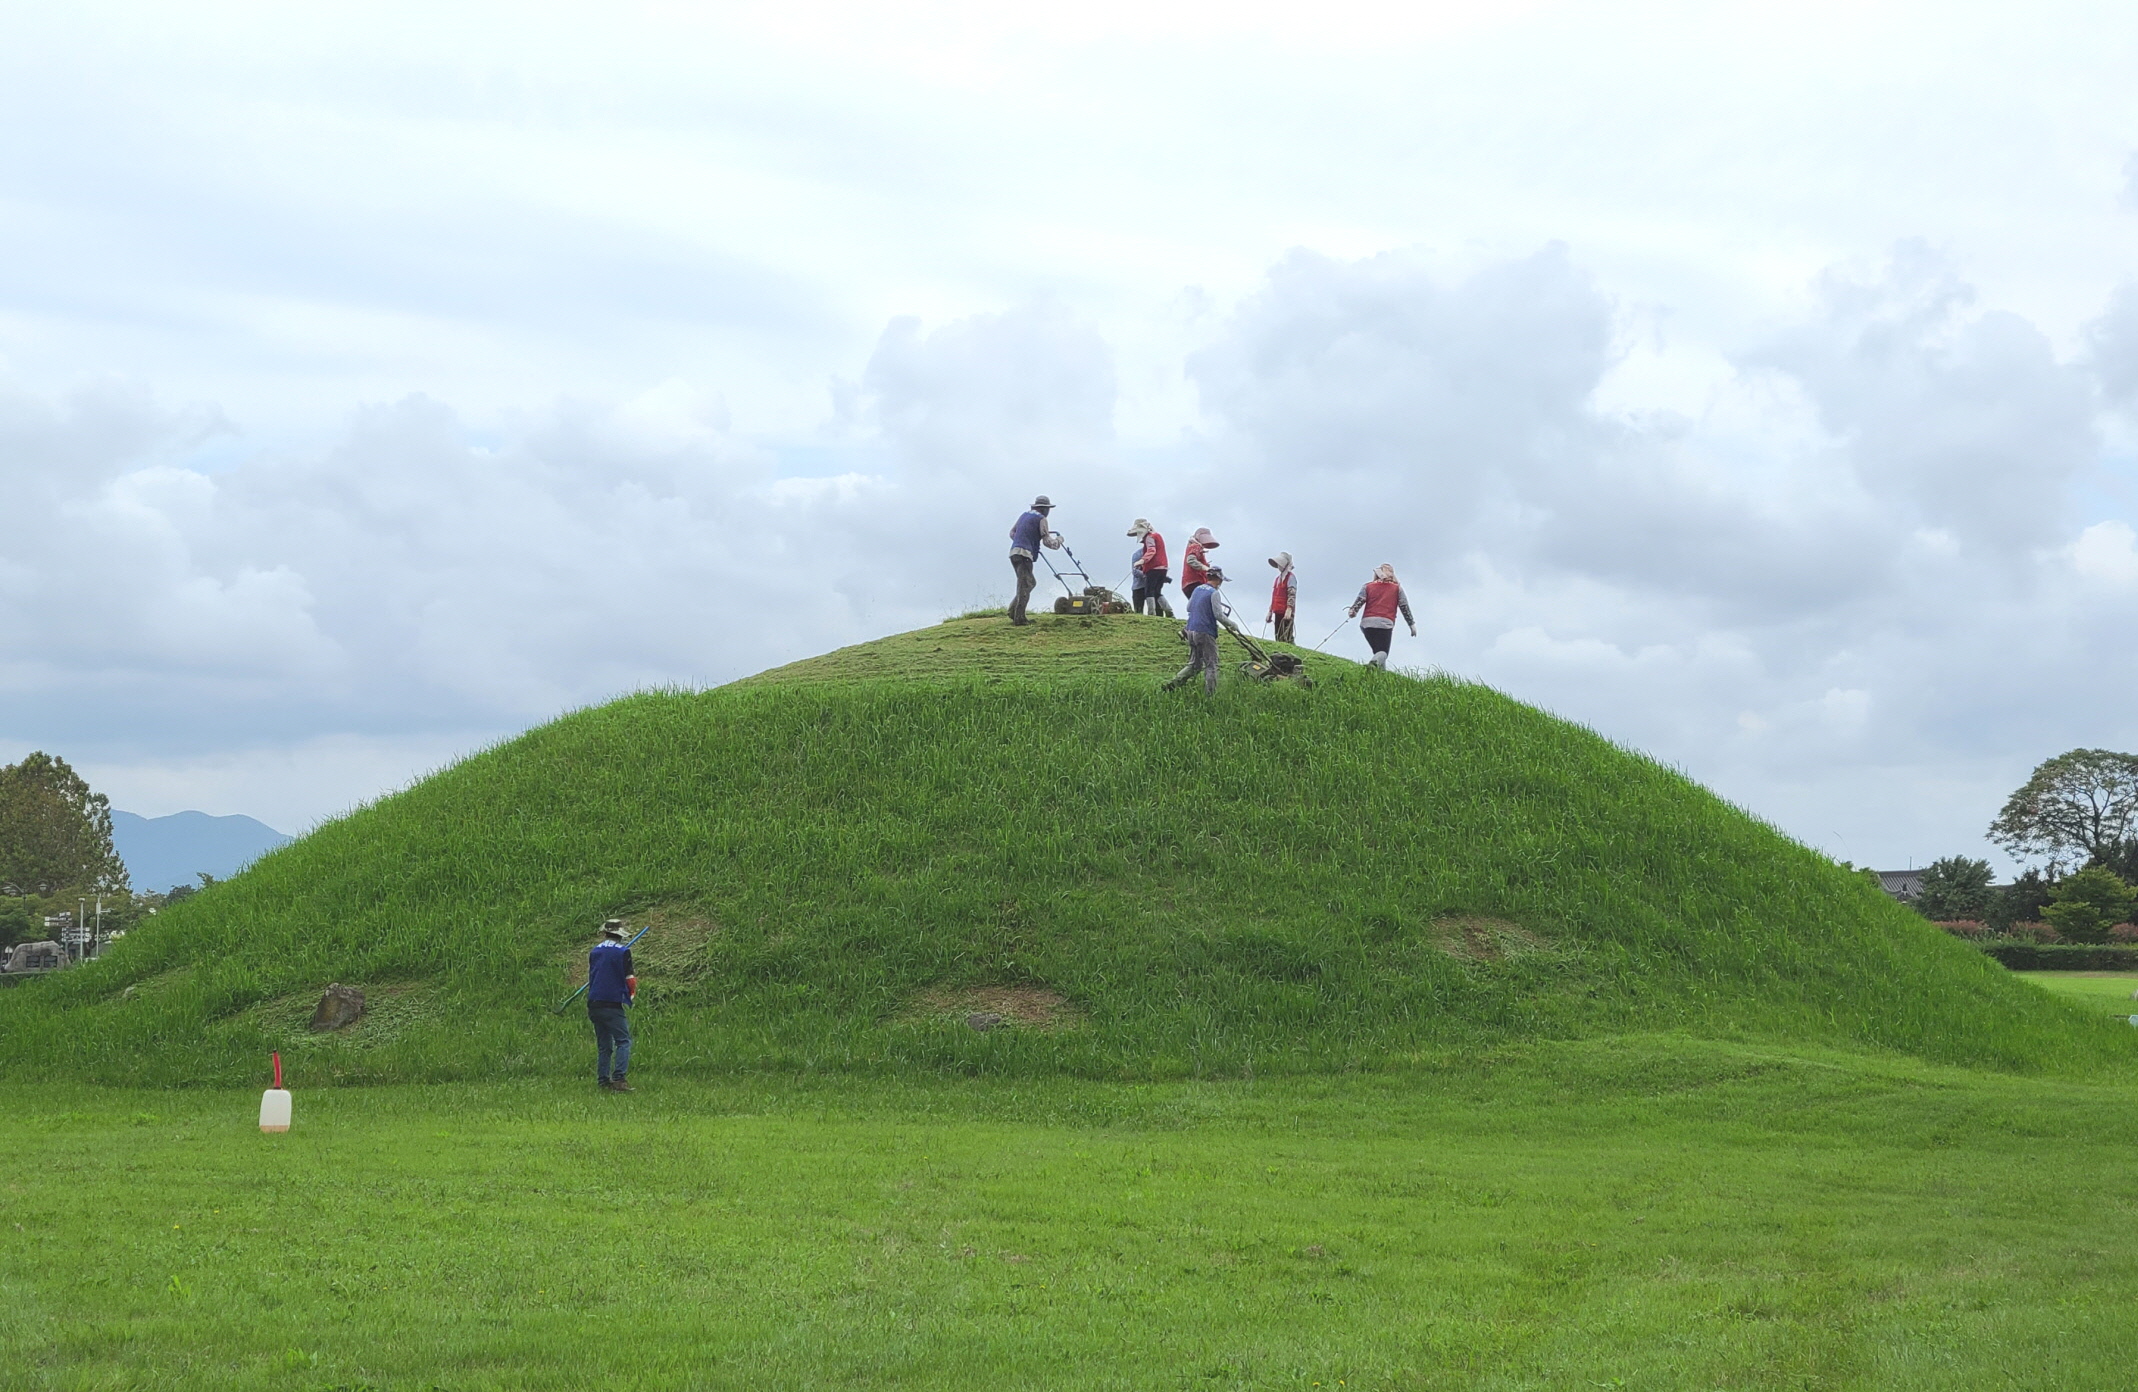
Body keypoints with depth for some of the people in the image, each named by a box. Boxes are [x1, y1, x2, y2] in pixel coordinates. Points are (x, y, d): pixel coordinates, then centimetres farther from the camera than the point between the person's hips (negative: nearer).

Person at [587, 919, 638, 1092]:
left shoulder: (594, 951, 12)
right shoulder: (623, 952, -4)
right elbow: (630, 979, -3)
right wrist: (633, 992, 16)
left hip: (593, 1004, 6)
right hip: (613, 1003, -6)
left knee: (603, 1045, 11)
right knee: (623, 1041, -6)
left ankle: (604, 1081, 7)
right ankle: (619, 1078, -19)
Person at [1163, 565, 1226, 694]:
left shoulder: (1197, 589, 12)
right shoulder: (1213, 593, -11)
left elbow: (1188, 608, 22)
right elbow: (1218, 615, -14)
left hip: (1191, 631, 8)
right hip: (1205, 633, -8)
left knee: (1194, 664, 15)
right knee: (1211, 665, 0)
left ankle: (1170, 685, 3)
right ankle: (1210, 694, -2)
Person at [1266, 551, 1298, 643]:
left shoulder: (1290, 577, -4)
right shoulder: (1278, 578, 21)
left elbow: (1292, 595, -14)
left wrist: (1289, 609, -25)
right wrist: (1270, 611, 22)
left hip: (1286, 613, -9)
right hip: (1278, 612, 9)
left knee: (1286, 637, -16)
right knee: (1278, 637, 8)